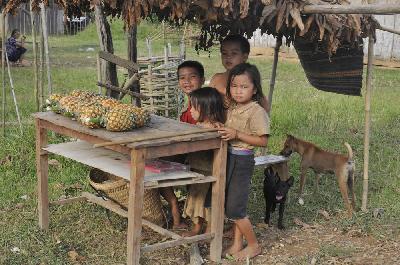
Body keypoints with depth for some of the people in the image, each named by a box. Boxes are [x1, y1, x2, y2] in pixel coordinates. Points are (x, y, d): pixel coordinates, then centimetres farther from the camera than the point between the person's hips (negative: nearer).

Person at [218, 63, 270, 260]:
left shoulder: (256, 111, -16)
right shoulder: (232, 108, 7)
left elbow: (263, 141, -18)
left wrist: (237, 135, -23)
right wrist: (220, 128, -2)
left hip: (242, 160, -8)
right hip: (229, 157, 8)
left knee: (234, 208, -3)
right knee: (231, 205, 14)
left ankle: (254, 245, 14)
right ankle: (237, 244, 27)